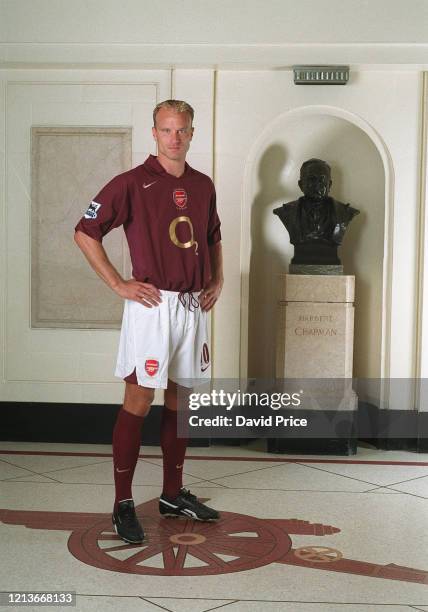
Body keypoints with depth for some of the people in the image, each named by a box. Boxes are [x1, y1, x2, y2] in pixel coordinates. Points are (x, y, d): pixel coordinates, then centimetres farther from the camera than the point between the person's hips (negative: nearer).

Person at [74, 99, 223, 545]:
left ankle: (173, 494, 25)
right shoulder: (133, 182, -7)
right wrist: (118, 285, -9)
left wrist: (217, 280, 12)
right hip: (152, 304, -6)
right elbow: (85, 232, -6)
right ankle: (123, 504, 5)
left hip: (194, 306, 6)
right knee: (138, 401, -4)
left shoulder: (203, 185, 11)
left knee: (180, 399, 12)